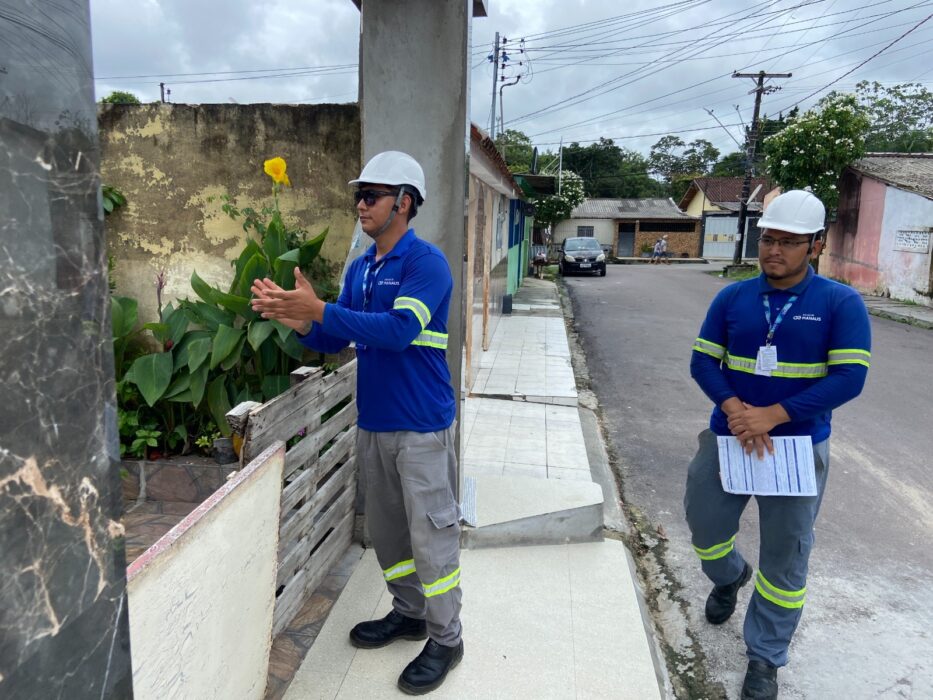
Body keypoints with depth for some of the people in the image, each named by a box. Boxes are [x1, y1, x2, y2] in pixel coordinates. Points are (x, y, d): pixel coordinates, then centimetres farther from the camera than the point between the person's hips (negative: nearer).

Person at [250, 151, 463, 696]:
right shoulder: (360, 269, 10)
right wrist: (295, 317, -10)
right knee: (386, 530, 19)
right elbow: (333, 339, 10)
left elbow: (398, 329, -27)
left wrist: (318, 309, -29)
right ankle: (409, 614, 39)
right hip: (373, 424, 8)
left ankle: (446, 639, 21)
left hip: (422, 427, -7)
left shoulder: (426, 263, -13)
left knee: (431, 536, 3)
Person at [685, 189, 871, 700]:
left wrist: (771, 415, -23)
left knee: (784, 560, 8)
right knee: (705, 527, 15)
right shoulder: (732, 297, 0)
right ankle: (729, 577, 51)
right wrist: (734, 409, -19)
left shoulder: (841, 303, -8)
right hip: (727, 439, 3)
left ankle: (765, 659, 28)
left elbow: (849, 377, -15)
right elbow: (703, 361, -1)